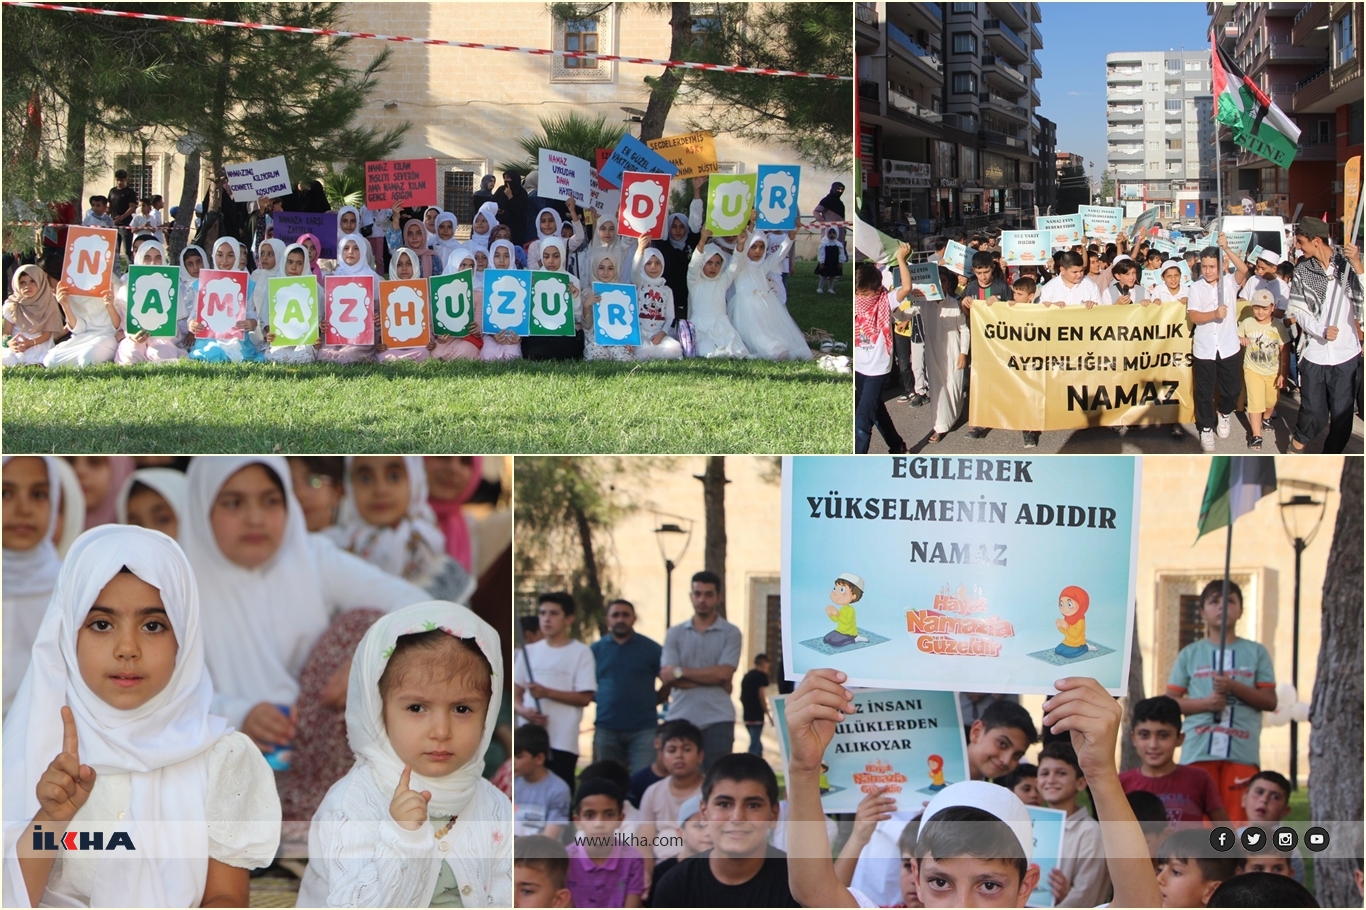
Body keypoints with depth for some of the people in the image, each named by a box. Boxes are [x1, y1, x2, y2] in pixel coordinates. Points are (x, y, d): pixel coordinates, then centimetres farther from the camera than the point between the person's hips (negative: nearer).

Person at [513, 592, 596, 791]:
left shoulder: (580, 652, -1)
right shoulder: (529, 651, 12)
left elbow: (585, 697, -7)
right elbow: (515, 693, 14)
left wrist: (546, 692, -16)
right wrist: (523, 710, -9)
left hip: (562, 743, -4)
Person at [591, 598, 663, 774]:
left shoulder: (651, 648, 3)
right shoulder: (595, 650, 9)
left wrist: (654, 701, -1)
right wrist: (601, 700, 5)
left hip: (644, 728, -3)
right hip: (606, 728, 3)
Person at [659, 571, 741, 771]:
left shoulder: (730, 633, 4)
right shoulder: (675, 634, 10)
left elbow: (724, 673, -9)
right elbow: (666, 676, -3)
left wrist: (681, 671, -6)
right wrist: (712, 679, -9)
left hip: (717, 720, -2)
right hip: (680, 718, 2)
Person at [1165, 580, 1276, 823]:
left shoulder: (1256, 653, 12)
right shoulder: (1190, 654, 12)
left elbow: (1270, 701, 6)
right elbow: (1170, 701, 7)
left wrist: (1234, 687, -8)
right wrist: (1205, 703, -9)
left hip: (1242, 751, 0)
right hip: (1198, 751, 0)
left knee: (1240, 819, -6)